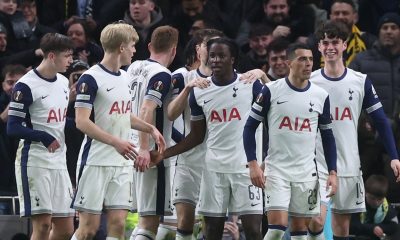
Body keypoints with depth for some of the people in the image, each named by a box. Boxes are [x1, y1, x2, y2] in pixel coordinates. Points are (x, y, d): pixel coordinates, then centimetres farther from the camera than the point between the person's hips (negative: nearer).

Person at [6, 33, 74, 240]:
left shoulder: (63, 82, 14)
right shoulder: (26, 86, -10)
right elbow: (12, 128, -13)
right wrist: (44, 137, -22)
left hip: (58, 162, 8)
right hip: (34, 162, -8)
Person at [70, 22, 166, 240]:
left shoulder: (125, 77, 14)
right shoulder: (90, 79, -11)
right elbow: (82, 122, -17)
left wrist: (150, 129, 13)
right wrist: (116, 142, -25)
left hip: (122, 163, 7)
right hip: (96, 162, -7)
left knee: (118, 223, 0)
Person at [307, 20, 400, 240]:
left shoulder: (361, 82, 2)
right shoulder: (308, 82, -1)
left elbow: (381, 121, 5)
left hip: (349, 166, 2)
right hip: (316, 164, -2)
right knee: (316, 221, -20)